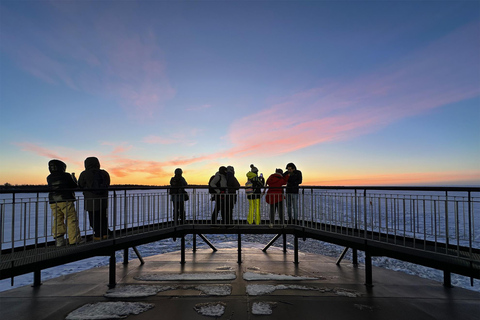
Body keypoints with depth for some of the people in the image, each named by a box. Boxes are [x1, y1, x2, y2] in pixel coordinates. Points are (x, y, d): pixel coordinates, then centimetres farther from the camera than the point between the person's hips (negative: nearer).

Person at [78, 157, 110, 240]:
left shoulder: (84, 174, -10)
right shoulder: (104, 173, 3)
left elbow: (80, 186, 1)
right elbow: (107, 185, 11)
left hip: (91, 201, -4)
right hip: (103, 200, 5)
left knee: (94, 218, 5)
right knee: (103, 217, 15)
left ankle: (98, 236, 10)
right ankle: (105, 234, 19)